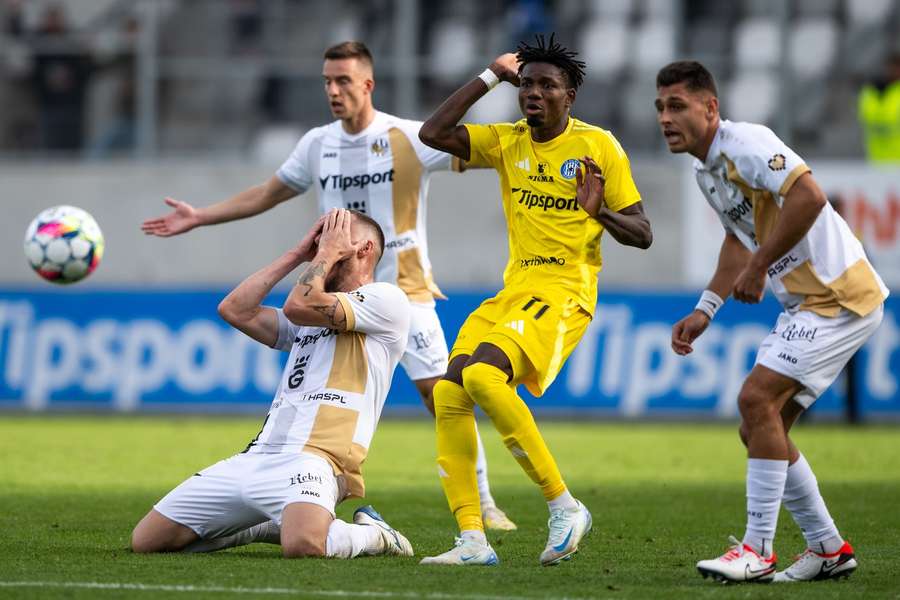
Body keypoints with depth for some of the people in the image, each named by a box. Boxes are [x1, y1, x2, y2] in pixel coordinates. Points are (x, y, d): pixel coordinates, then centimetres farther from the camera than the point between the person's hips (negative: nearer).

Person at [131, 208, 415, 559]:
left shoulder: (385, 300, 3)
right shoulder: (309, 319, 30)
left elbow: (297, 305, -8)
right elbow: (235, 310, 19)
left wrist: (328, 252, 8)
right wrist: (297, 255, 22)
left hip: (312, 458, -8)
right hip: (255, 459, 8)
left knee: (303, 545, -41)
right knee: (147, 540, 1)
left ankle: (372, 536, -6)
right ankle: (270, 527, 16)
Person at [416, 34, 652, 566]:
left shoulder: (598, 146, -3)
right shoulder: (507, 143, 12)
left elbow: (642, 236, -1)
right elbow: (434, 134, 1)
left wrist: (599, 211, -22)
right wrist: (490, 78, 4)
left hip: (565, 292, -6)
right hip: (514, 289, 6)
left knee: (482, 374, -30)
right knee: (448, 395, -11)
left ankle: (564, 506, -21)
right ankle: (472, 540, -7)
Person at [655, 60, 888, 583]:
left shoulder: (745, 143, -18)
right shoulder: (706, 167, 12)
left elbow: (809, 195, -33)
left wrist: (758, 267, -24)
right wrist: (705, 310, 19)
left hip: (840, 296, -10)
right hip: (808, 304, 10)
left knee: (757, 400, -18)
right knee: (762, 427, 7)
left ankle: (757, 552, -15)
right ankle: (829, 549, 18)